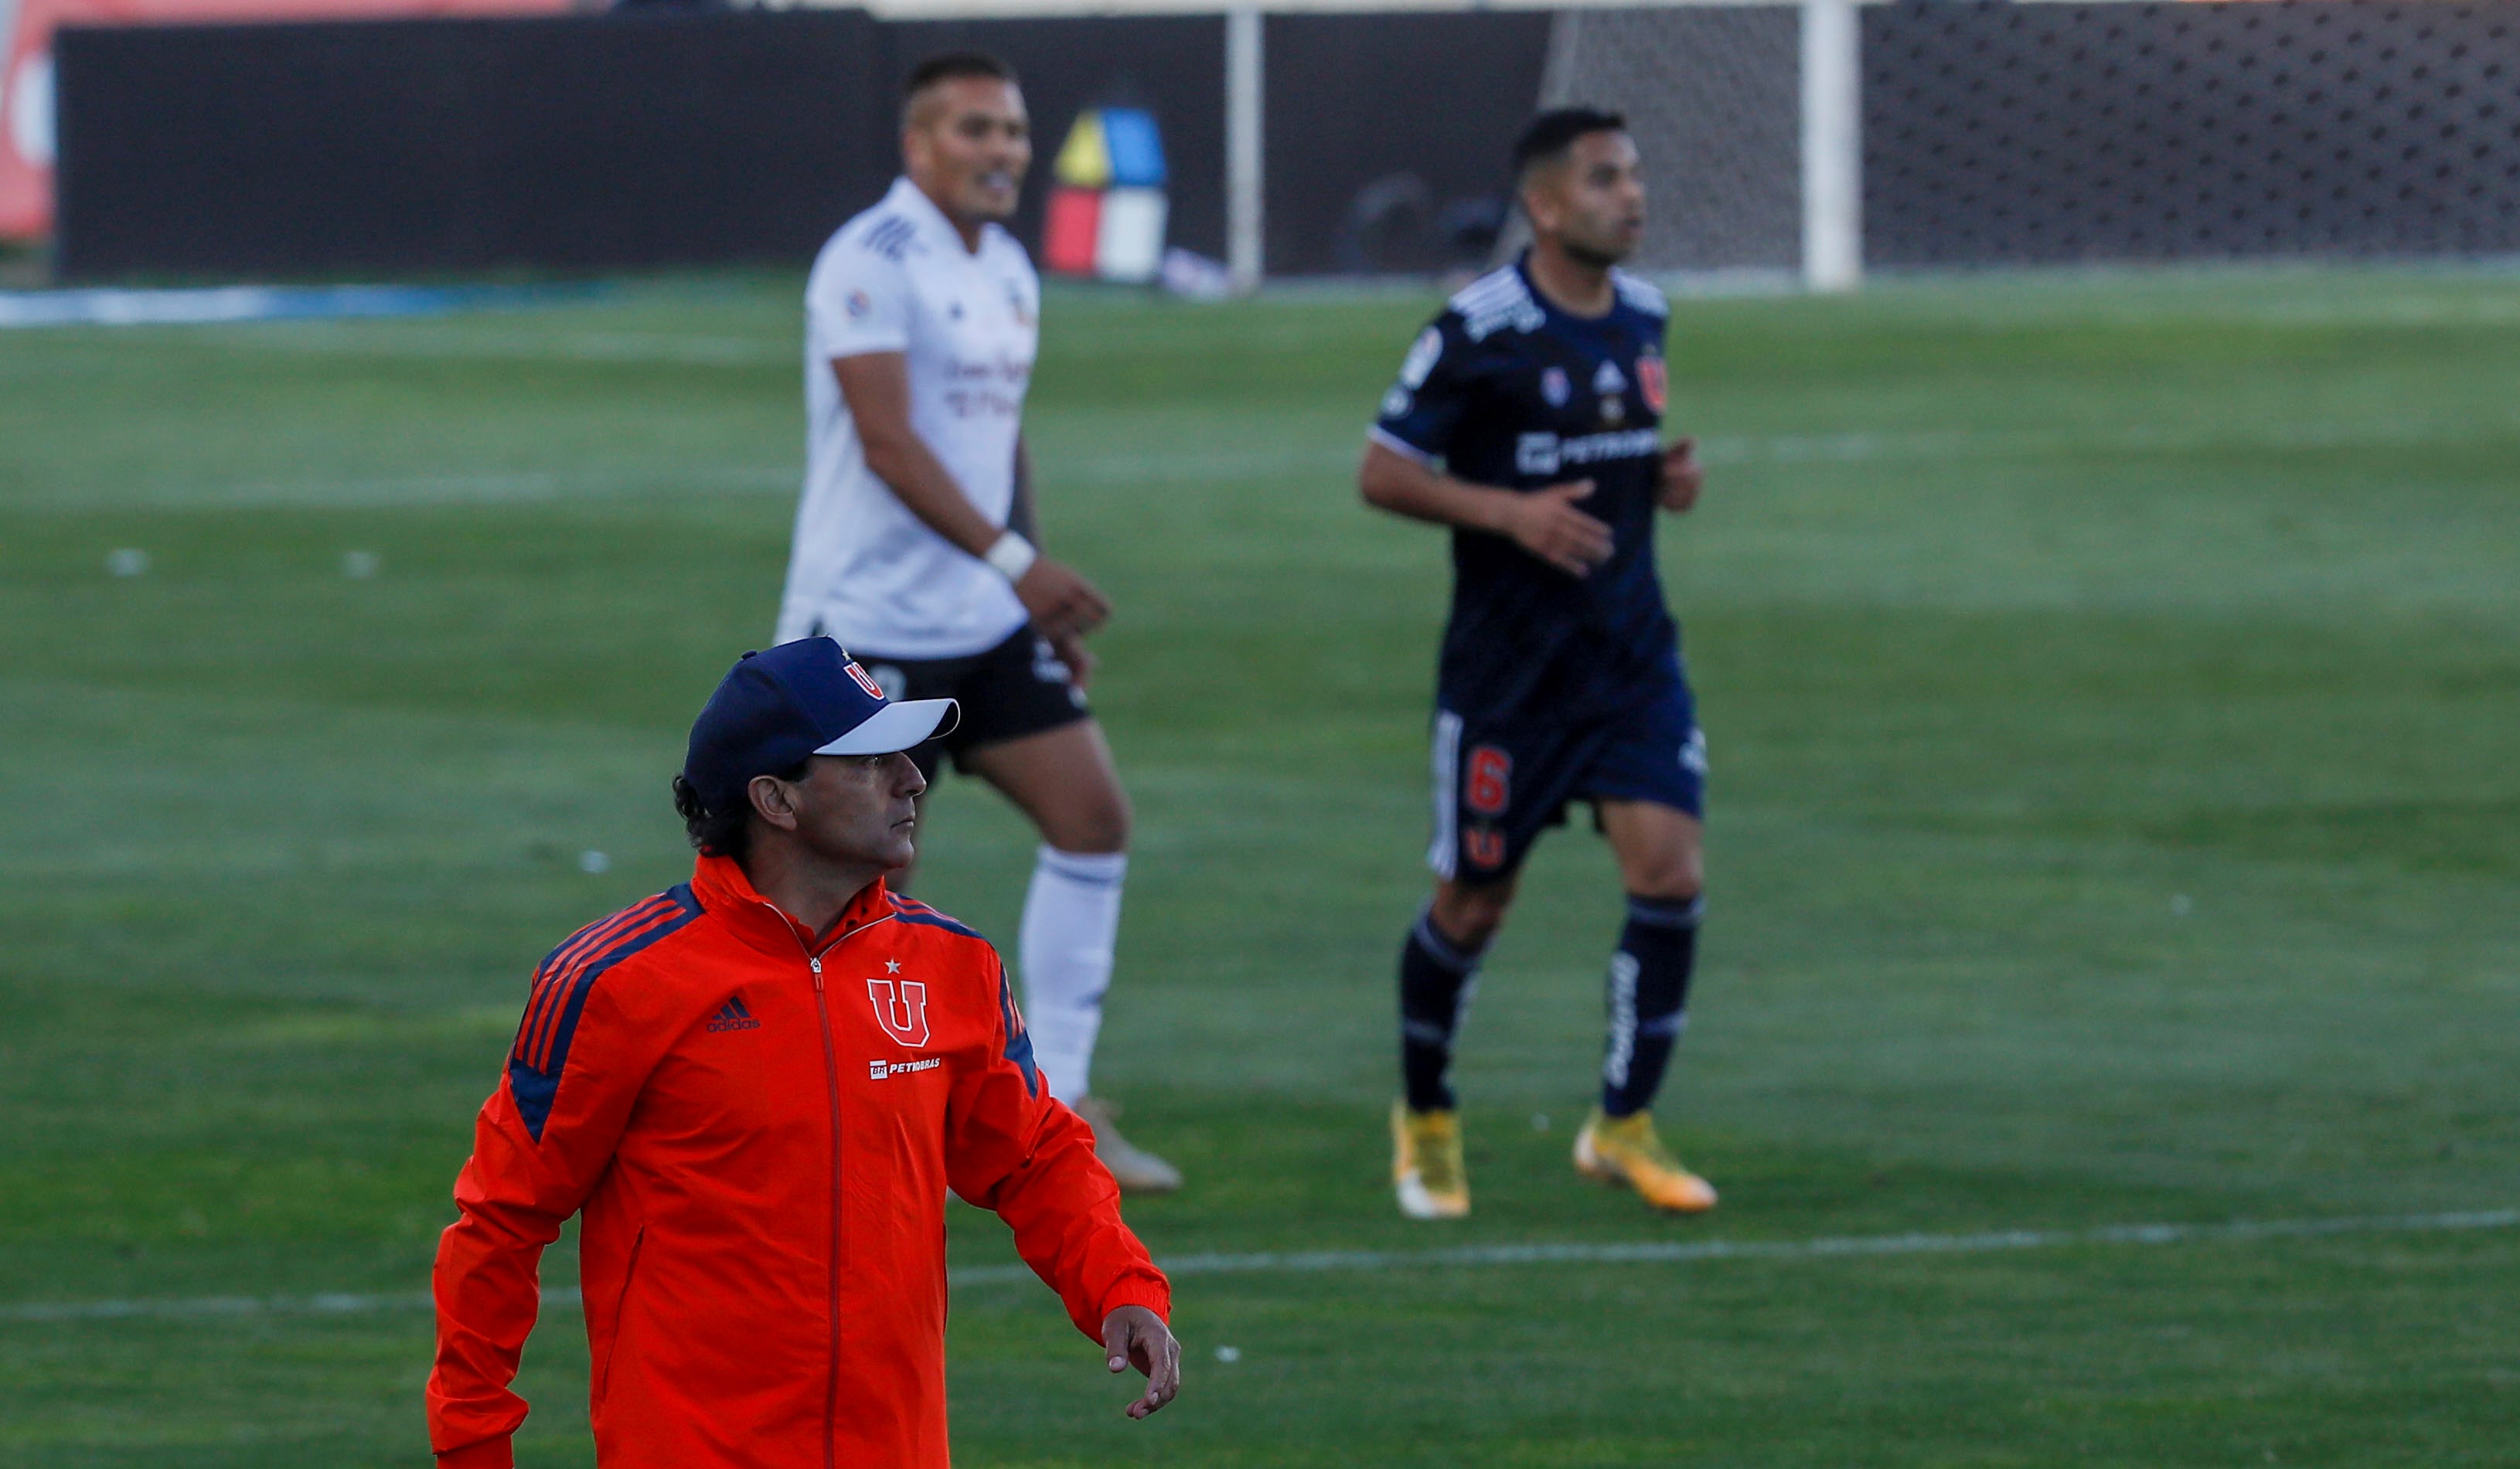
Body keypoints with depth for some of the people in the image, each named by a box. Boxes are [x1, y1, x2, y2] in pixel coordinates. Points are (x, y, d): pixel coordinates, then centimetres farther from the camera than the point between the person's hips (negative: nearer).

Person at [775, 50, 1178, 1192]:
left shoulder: (1009, 272, 13)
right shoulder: (872, 263, -14)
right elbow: (888, 442, -24)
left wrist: (1044, 607, 20)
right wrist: (1014, 560, -31)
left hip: (987, 624, 8)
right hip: (868, 623, -8)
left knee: (1092, 815, -1)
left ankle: (1061, 1107, 4)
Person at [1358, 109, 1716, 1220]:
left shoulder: (1643, 316, 7)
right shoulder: (1479, 331, -13)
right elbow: (1382, 473, -9)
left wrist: (1666, 477, 2)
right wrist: (1509, 512, -22)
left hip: (1632, 649, 5)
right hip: (1505, 661, -5)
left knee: (1669, 877, -9)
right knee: (1473, 904, 5)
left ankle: (1623, 1127, 4)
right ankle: (1425, 1117, 29)